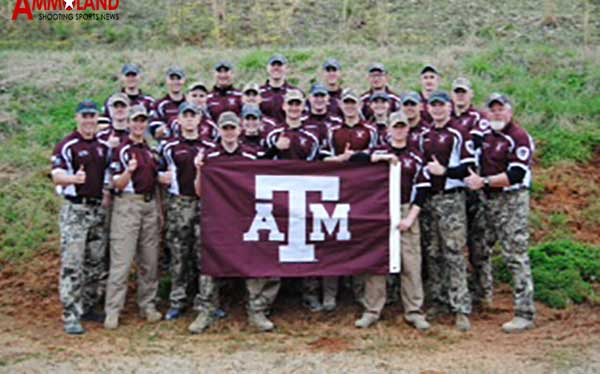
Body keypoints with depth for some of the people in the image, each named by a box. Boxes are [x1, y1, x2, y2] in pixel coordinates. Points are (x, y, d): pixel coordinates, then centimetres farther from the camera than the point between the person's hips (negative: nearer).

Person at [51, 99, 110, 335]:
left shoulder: (104, 146, 13)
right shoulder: (67, 146, -6)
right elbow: (56, 176, -17)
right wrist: (74, 178, -37)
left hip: (99, 209, 6)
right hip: (75, 210, -6)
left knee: (95, 264, 12)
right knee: (72, 264, -7)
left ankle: (88, 308, 24)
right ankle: (71, 317, -4)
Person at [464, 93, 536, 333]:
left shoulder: (519, 137, -12)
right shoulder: (485, 132, 12)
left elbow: (516, 175, -19)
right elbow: (477, 160, 29)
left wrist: (483, 182, -17)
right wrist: (473, 179, 12)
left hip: (513, 199, -8)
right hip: (489, 199, 8)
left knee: (516, 255, -8)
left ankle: (525, 314, -5)